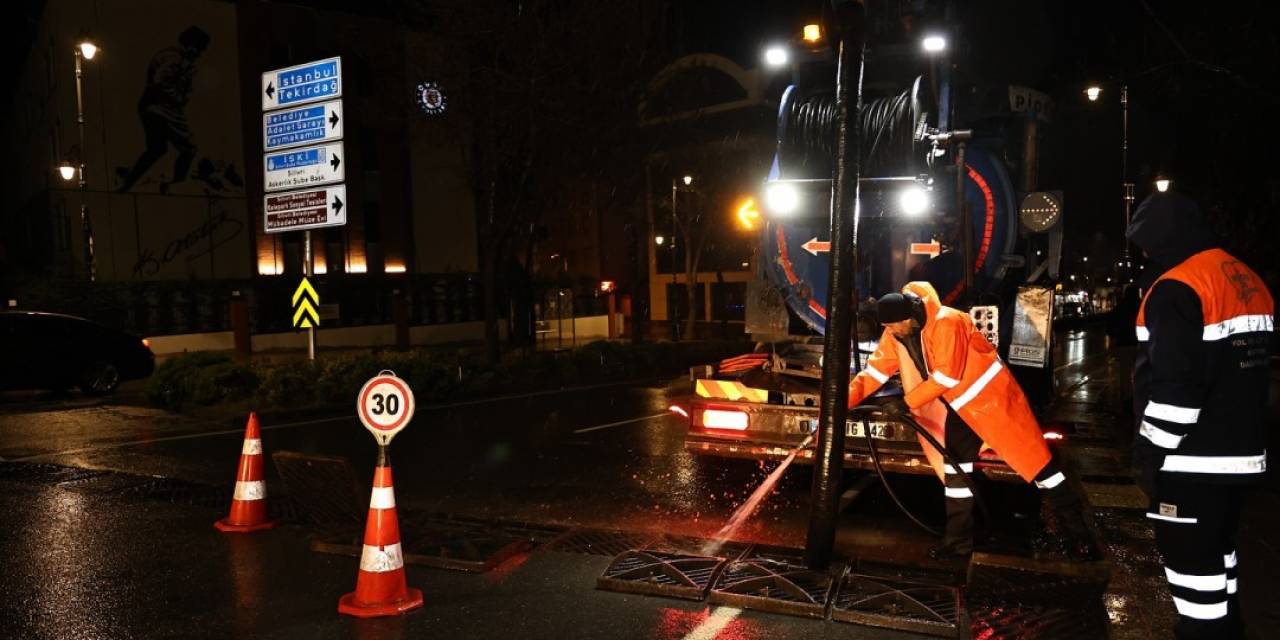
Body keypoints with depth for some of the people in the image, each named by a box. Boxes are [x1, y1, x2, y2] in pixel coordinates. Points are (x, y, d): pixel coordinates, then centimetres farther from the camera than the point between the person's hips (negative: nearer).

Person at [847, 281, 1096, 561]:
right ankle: (958, 540, 16)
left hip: (990, 394, -8)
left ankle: (1071, 528, 5)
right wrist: (844, 400, -13)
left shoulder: (945, 323, -29)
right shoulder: (895, 335, -5)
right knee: (955, 467, 6)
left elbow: (946, 376, -28)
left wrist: (907, 401, -23)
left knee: (1030, 456, -6)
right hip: (959, 404, 8)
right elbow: (875, 371, -2)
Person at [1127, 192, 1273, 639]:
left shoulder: (1177, 287, -19)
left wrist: (1149, 451, -15)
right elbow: (1243, 364, 19)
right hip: (1238, 450, 10)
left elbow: (1175, 386, -24)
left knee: (1190, 559, 0)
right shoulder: (1247, 281, 11)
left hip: (1192, 457, -10)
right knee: (1216, 549, 22)